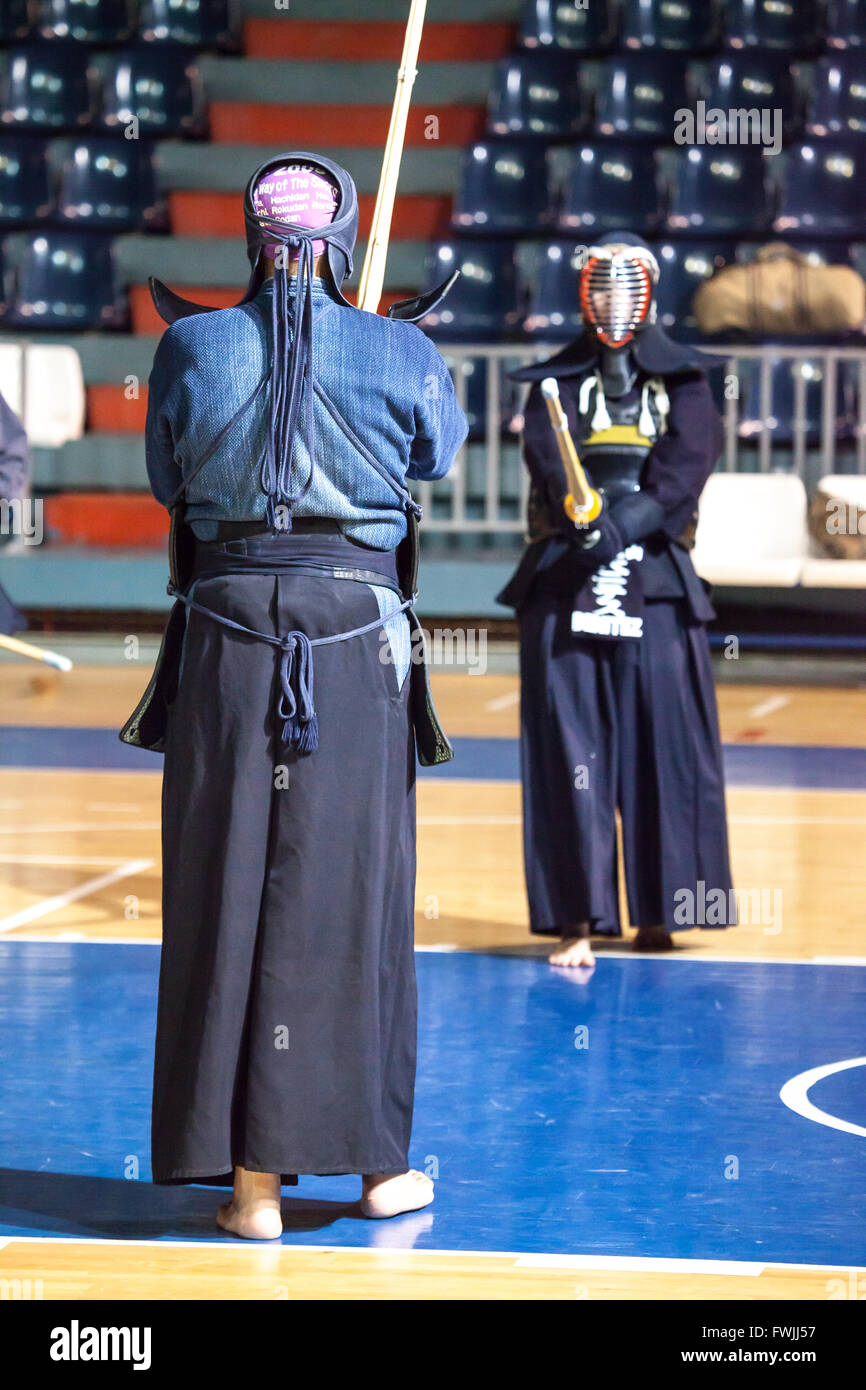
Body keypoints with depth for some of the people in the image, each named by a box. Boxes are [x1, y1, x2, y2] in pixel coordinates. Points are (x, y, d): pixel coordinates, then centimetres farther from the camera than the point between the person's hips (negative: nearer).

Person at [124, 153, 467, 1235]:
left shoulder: (191, 346, -2)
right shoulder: (401, 354, -3)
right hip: (358, 632, 0)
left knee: (228, 888, 5)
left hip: (226, 630, 1)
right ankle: (379, 1164, 16)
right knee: (352, 887, 7)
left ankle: (250, 1175, 6)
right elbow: (437, 452, 18)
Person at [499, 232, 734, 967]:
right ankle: (577, 918, -5)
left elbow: (689, 461, -6)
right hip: (566, 582, 0)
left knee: (662, 742, 0)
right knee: (570, 748, -5)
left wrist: (628, 522, -21)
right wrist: (586, 510, -27)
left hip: (656, 581, 0)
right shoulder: (557, 381, 11)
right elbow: (548, 457, -6)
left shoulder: (682, 379, 10)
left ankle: (658, 910, 11)